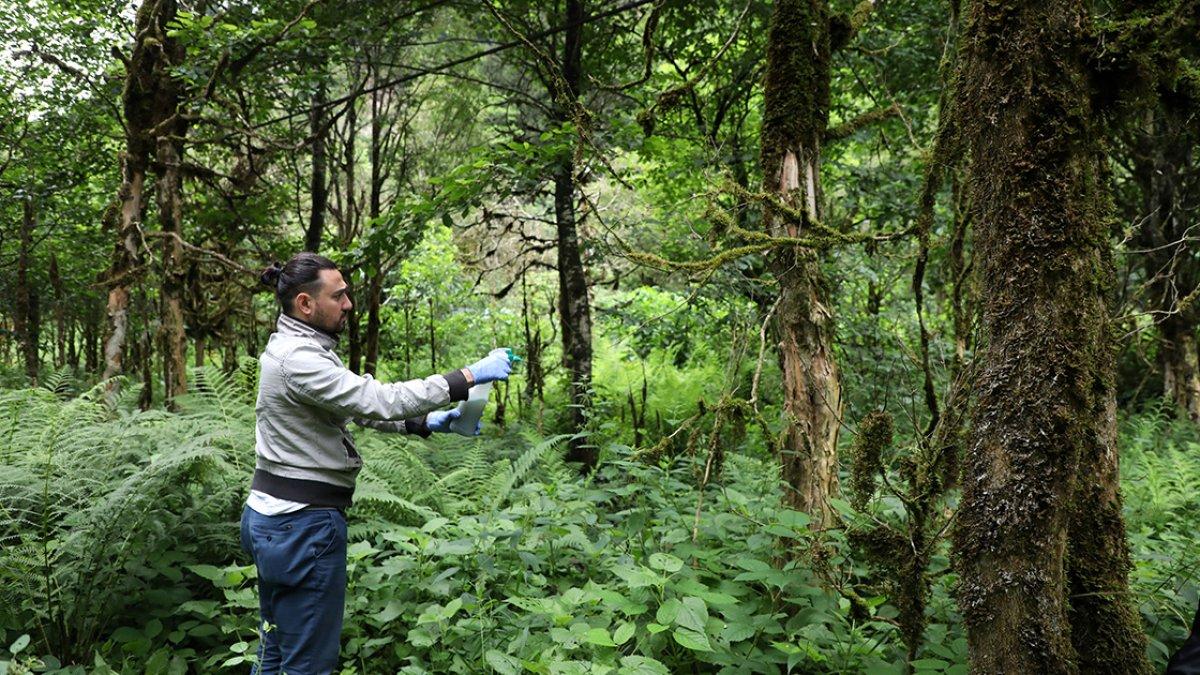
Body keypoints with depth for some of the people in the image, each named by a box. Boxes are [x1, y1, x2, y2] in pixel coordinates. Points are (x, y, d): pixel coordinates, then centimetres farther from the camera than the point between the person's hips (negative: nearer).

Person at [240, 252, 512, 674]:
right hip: (302, 525, -11)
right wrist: (469, 377, -22)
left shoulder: (302, 349, 11)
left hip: (274, 516, 11)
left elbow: (359, 406, 14)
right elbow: (379, 400, -26)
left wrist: (427, 423, 3)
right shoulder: (298, 359, -21)